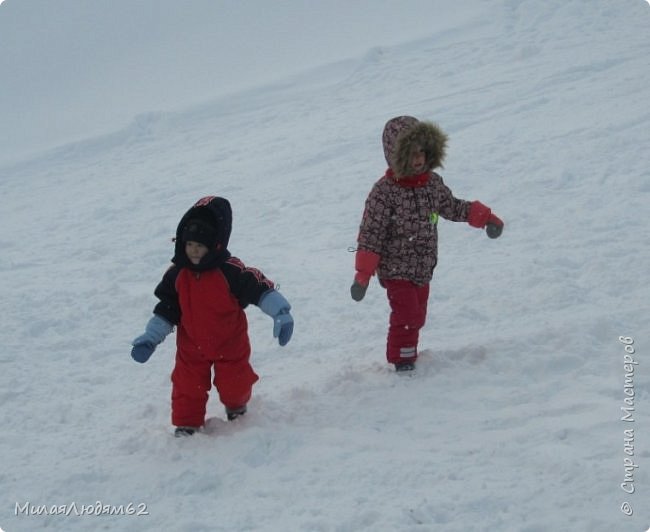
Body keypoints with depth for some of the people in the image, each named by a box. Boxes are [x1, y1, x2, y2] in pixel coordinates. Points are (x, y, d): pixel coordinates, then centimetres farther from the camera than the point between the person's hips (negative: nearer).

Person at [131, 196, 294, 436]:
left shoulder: (231, 271, -22)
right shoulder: (177, 274, -9)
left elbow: (261, 289, -17)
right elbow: (167, 309, 0)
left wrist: (281, 313, -25)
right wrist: (150, 338, -3)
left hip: (229, 344, -2)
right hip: (191, 347, 2)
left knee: (234, 384, 11)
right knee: (188, 387, 4)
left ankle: (237, 408, 43)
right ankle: (186, 425, 23)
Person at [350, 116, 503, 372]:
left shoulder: (433, 183, 0)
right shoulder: (384, 192, -19)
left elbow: (452, 207, 18)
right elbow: (371, 234, -19)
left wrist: (485, 217, 11)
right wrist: (363, 274, -21)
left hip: (423, 269, 6)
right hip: (396, 271, -6)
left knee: (417, 317, 14)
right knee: (407, 317, -10)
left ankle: (410, 356, 29)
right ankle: (401, 361, 6)